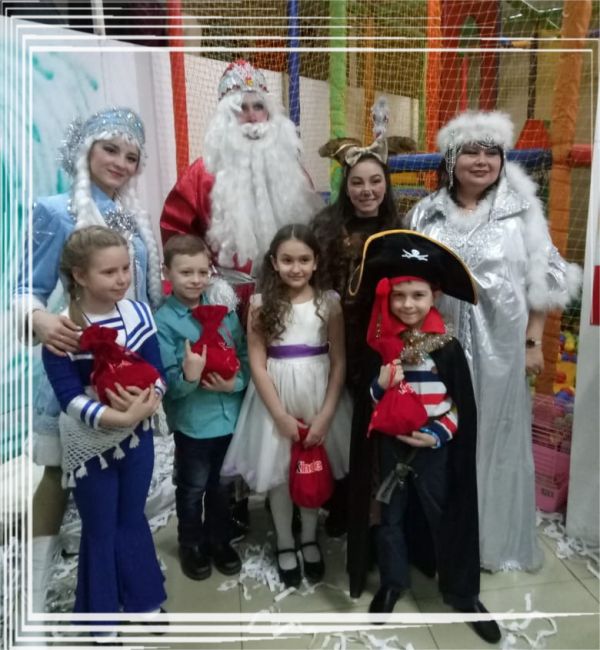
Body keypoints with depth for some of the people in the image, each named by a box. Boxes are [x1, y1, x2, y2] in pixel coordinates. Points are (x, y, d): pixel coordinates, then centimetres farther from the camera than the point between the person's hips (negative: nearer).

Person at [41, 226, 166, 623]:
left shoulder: (138, 313, -8)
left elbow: (158, 373, -6)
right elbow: (70, 397, -19)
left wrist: (147, 402, -26)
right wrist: (118, 417, -31)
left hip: (137, 435, 3)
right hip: (89, 445, -3)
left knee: (133, 521, 21)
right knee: (100, 532, 15)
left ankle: (145, 599, 42)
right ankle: (101, 616, 37)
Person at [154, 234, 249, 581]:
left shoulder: (225, 309, -2)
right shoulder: (164, 321, -14)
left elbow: (246, 357, 1)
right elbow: (167, 383, -16)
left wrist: (234, 383, -17)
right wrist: (188, 377, -36)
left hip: (230, 416, 4)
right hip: (192, 421, -3)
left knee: (222, 485, 22)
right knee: (192, 488, 18)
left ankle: (219, 540, 44)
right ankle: (191, 545, 41)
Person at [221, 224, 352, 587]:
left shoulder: (330, 303, -4)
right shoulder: (261, 305, -6)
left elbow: (339, 362, -3)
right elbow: (258, 365, -7)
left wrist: (326, 414, -9)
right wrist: (281, 414, -11)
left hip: (319, 396, 1)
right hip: (276, 399, 0)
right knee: (278, 473, 11)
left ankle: (310, 538, 38)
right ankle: (285, 544, 34)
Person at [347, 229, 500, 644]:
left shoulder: (447, 346, -9)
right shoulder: (379, 345, -5)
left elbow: (464, 404, -4)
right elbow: (364, 403, 0)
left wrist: (439, 435, -14)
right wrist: (380, 386, -19)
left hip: (435, 448, -1)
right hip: (389, 447, 2)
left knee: (447, 519, 11)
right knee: (391, 517, 16)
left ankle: (465, 595, 30)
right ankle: (392, 584, 37)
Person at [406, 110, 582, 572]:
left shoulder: (521, 211, 0)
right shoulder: (426, 215, 3)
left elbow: (542, 283, 1)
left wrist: (533, 343, -4)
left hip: (499, 347, -1)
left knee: (497, 439, 10)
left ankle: (498, 539, 31)